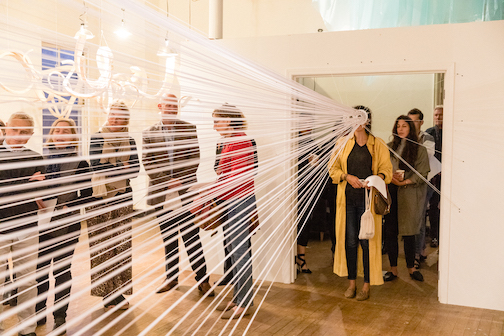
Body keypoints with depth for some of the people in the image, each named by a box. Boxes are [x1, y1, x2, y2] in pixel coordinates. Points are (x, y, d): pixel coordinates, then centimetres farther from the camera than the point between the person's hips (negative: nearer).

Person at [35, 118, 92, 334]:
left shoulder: (79, 163, -2)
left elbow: (87, 195, 0)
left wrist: (70, 208, -13)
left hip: (66, 225, -2)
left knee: (61, 270, 7)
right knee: (39, 268, 9)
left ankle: (60, 316, 21)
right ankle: (38, 312, 27)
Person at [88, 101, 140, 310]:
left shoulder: (129, 141, 11)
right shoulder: (97, 138, 0)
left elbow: (135, 169, 3)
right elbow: (96, 166, -10)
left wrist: (112, 169, -12)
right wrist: (123, 168, -7)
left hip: (123, 197, 4)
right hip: (100, 198, -3)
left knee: (122, 245, 4)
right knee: (102, 246, -2)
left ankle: (118, 291, 14)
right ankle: (106, 293, 8)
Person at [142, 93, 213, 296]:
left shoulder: (189, 129, 5)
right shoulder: (149, 133, 6)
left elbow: (195, 158, 1)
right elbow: (147, 163, 0)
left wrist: (180, 181, -10)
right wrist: (168, 181, -10)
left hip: (185, 191, -1)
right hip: (161, 193, 2)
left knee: (191, 237, 0)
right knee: (168, 239, 11)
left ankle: (203, 279, 9)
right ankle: (171, 278, 24)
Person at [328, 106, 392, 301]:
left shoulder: (378, 145, 5)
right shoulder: (343, 143, 10)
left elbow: (386, 169, 2)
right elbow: (333, 168, 7)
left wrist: (375, 179, -18)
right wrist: (348, 177, -11)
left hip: (368, 199, -2)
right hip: (347, 198, 2)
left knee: (367, 242, -1)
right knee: (349, 241, 5)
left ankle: (366, 285, 11)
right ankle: (351, 283, 18)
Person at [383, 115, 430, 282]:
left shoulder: (419, 149, 3)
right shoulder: (389, 147, 12)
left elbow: (422, 173, -4)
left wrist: (404, 182, -15)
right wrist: (391, 177, -12)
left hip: (409, 195, -2)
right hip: (390, 194, 2)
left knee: (408, 233, 3)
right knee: (389, 232, 2)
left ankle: (411, 268, 20)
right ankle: (393, 269, 14)